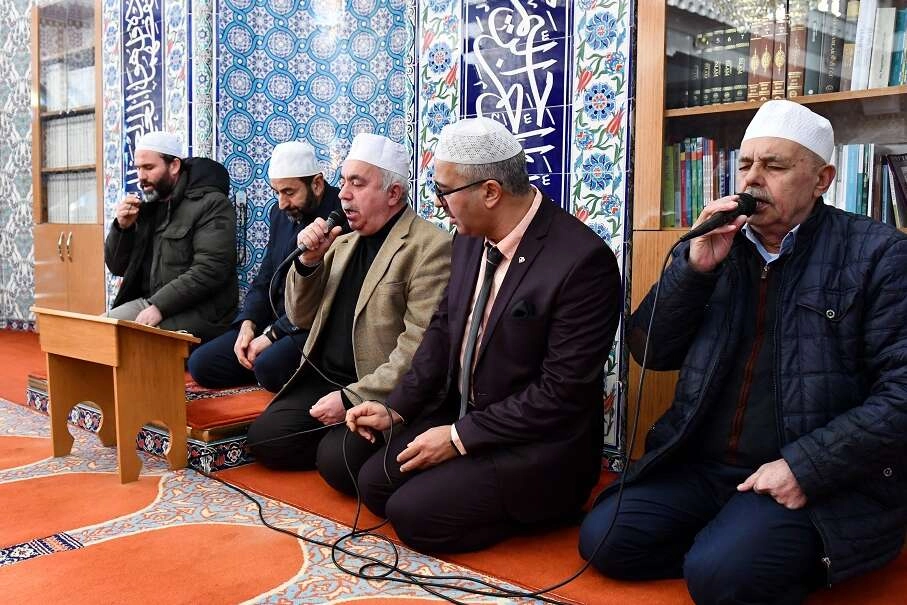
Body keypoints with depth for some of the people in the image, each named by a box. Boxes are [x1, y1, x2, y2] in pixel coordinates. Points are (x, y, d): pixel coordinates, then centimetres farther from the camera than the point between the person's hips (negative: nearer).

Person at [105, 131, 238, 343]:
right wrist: (122, 227, 1)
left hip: (198, 309, -7)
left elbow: (209, 270, -19)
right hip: (148, 302, 7)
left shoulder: (211, 204, -7)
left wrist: (159, 306, -23)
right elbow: (117, 267, 20)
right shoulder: (145, 207, 15)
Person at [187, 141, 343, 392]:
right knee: (201, 363, -5)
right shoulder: (280, 214, 13)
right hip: (276, 322, 8)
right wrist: (248, 323, -3)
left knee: (268, 366, -33)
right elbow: (264, 280, 16)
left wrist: (272, 335, -17)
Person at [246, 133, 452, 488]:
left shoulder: (430, 247, -12)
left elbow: (419, 348, -18)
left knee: (337, 461, -24)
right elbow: (302, 319, 14)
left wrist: (353, 398, -20)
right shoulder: (343, 243, 12)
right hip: (323, 379, 7)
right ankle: (339, 446, 9)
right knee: (263, 438, -10)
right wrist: (308, 261, -3)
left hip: (380, 394, -7)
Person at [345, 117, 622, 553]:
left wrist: (461, 437, -20)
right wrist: (397, 408, -1)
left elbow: (562, 391, -24)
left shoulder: (583, 260, -25)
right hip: (460, 415, 7)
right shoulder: (471, 237, -1)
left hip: (536, 446, -7)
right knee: (374, 483, 1)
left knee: (413, 514, -15)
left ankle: (539, 503, 5)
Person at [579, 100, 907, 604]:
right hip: (702, 466, 5)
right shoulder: (716, 247, 8)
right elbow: (651, 352, 5)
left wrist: (806, 467, -19)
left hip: (822, 482, -4)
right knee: (602, 539, -9)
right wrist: (694, 268, -10)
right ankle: (746, 556, 6)